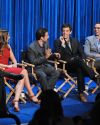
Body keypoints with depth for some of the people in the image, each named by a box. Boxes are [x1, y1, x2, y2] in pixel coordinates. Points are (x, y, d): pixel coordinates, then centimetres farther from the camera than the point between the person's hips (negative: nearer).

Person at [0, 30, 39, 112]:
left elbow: (13, 59, 18)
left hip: (8, 69, 7)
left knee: (22, 76, -24)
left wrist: (15, 64, -4)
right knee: (23, 72, -23)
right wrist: (8, 66, -16)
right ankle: (31, 95, -13)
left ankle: (16, 101, -35)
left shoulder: (7, 46, 18)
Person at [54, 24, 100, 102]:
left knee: (80, 69, -35)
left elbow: (82, 53, 13)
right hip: (65, 65, -4)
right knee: (78, 59, -36)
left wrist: (83, 60, -9)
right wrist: (62, 44, -16)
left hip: (76, 64, 4)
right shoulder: (58, 42, 6)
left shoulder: (75, 41, 19)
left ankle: (81, 93, -37)